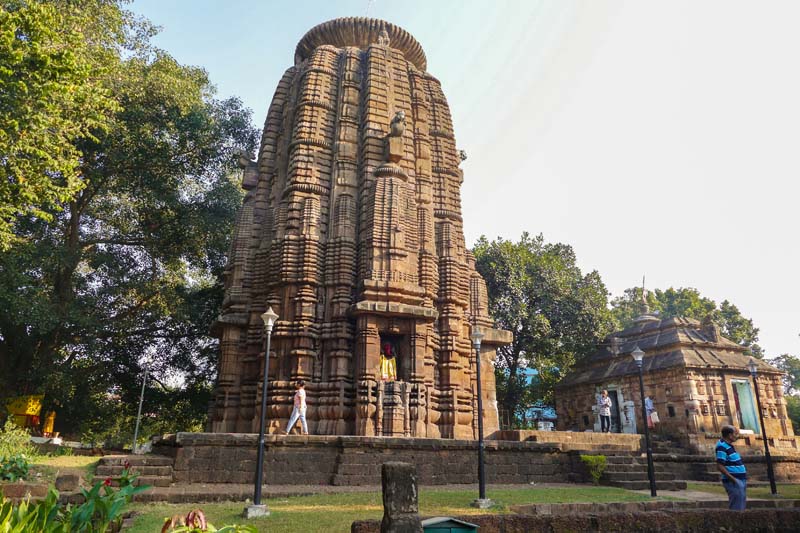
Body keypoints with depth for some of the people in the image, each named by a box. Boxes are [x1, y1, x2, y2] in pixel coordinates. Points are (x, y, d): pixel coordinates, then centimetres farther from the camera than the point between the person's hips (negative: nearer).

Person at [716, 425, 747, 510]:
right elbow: (720, 466, -24)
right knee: (736, 509, -7)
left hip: (740, 481, 10)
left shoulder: (729, 446, 13)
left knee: (741, 507, 17)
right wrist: (733, 479, -23)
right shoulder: (722, 447, -18)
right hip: (734, 482, -10)